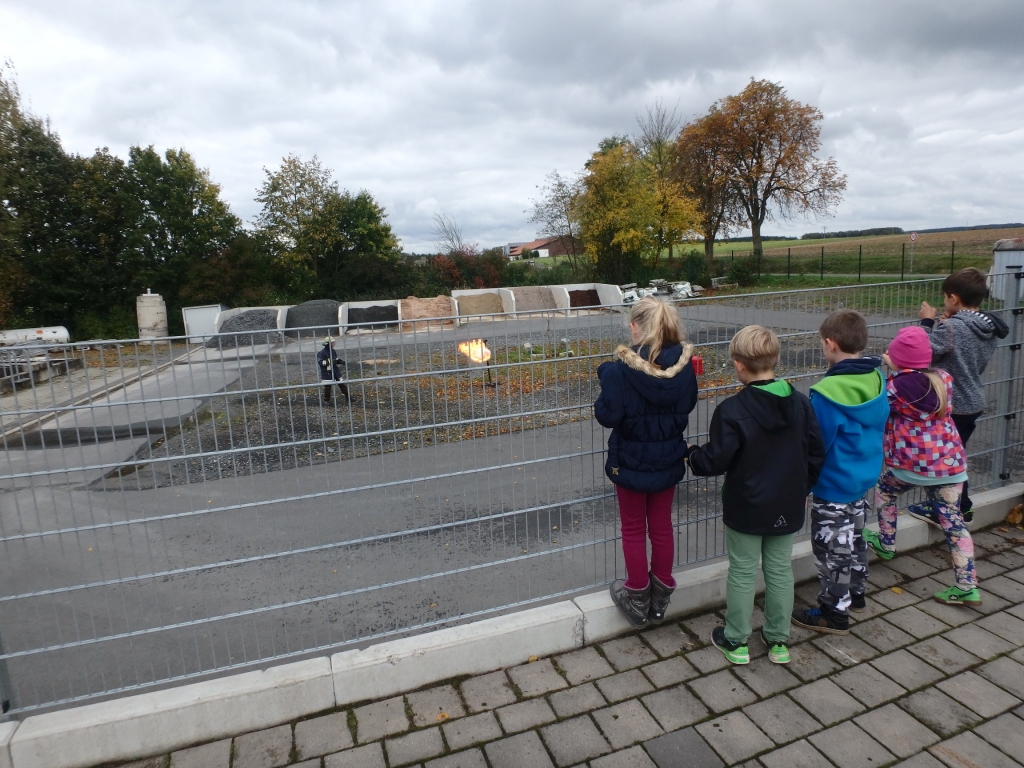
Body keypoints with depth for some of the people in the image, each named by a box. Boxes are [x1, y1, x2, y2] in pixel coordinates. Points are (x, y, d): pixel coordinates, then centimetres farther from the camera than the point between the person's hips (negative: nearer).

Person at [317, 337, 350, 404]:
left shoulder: (333, 351, 6)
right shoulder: (322, 353, -15)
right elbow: (320, 362, -25)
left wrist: (341, 362, -1)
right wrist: (330, 361, -30)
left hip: (336, 371, 6)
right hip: (327, 373, -6)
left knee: (342, 384, 5)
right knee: (327, 386, 3)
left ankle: (347, 398, 13)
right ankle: (326, 400, 22)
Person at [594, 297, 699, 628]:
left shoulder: (622, 368, -23)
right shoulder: (682, 364, -8)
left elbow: (608, 416, -19)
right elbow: (688, 404, 4)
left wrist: (606, 377, -8)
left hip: (631, 461, -4)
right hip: (668, 459, 4)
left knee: (633, 530, 14)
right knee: (662, 526, 18)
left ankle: (638, 600, 30)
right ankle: (660, 599, 34)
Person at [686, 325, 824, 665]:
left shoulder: (731, 410, -22)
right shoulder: (801, 403, -4)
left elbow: (715, 461, -19)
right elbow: (816, 455, 4)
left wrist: (690, 452, 1)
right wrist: (801, 489, 18)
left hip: (746, 509, -4)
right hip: (788, 508, 5)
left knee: (742, 572, 10)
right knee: (780, 570, 17)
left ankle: (736, 641, 26)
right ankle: (778, 640, 32)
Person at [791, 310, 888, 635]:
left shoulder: (828, 392, -28)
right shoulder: (877, 380, -3)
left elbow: (814, 444, -22)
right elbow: (877, 427, 10)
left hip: (833, 486, -8)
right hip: (864, 477, 9)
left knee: (832, 548, 7)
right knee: (854, 538, 25)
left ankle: (834, 613, 22)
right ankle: (855, 594, 44)